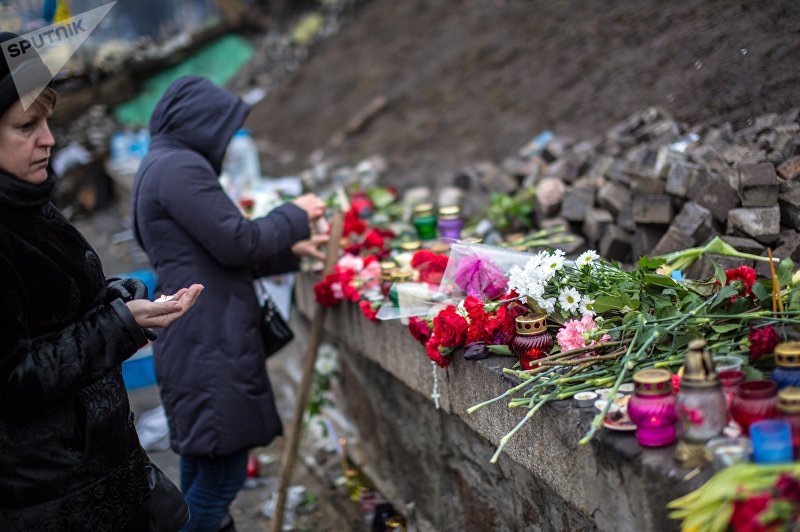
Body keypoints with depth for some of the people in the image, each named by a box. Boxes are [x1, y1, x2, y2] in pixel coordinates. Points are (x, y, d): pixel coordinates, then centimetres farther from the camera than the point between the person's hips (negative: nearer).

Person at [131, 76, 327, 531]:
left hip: (198, 337, 11)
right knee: (224, 472, -7)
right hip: (207, 343, -11)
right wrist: (296, 216, -1)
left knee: (203, 469, 17)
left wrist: (292, 252, 20)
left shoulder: (163, 167, 21)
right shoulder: (180, 167, -13)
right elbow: (237, 242, -17)